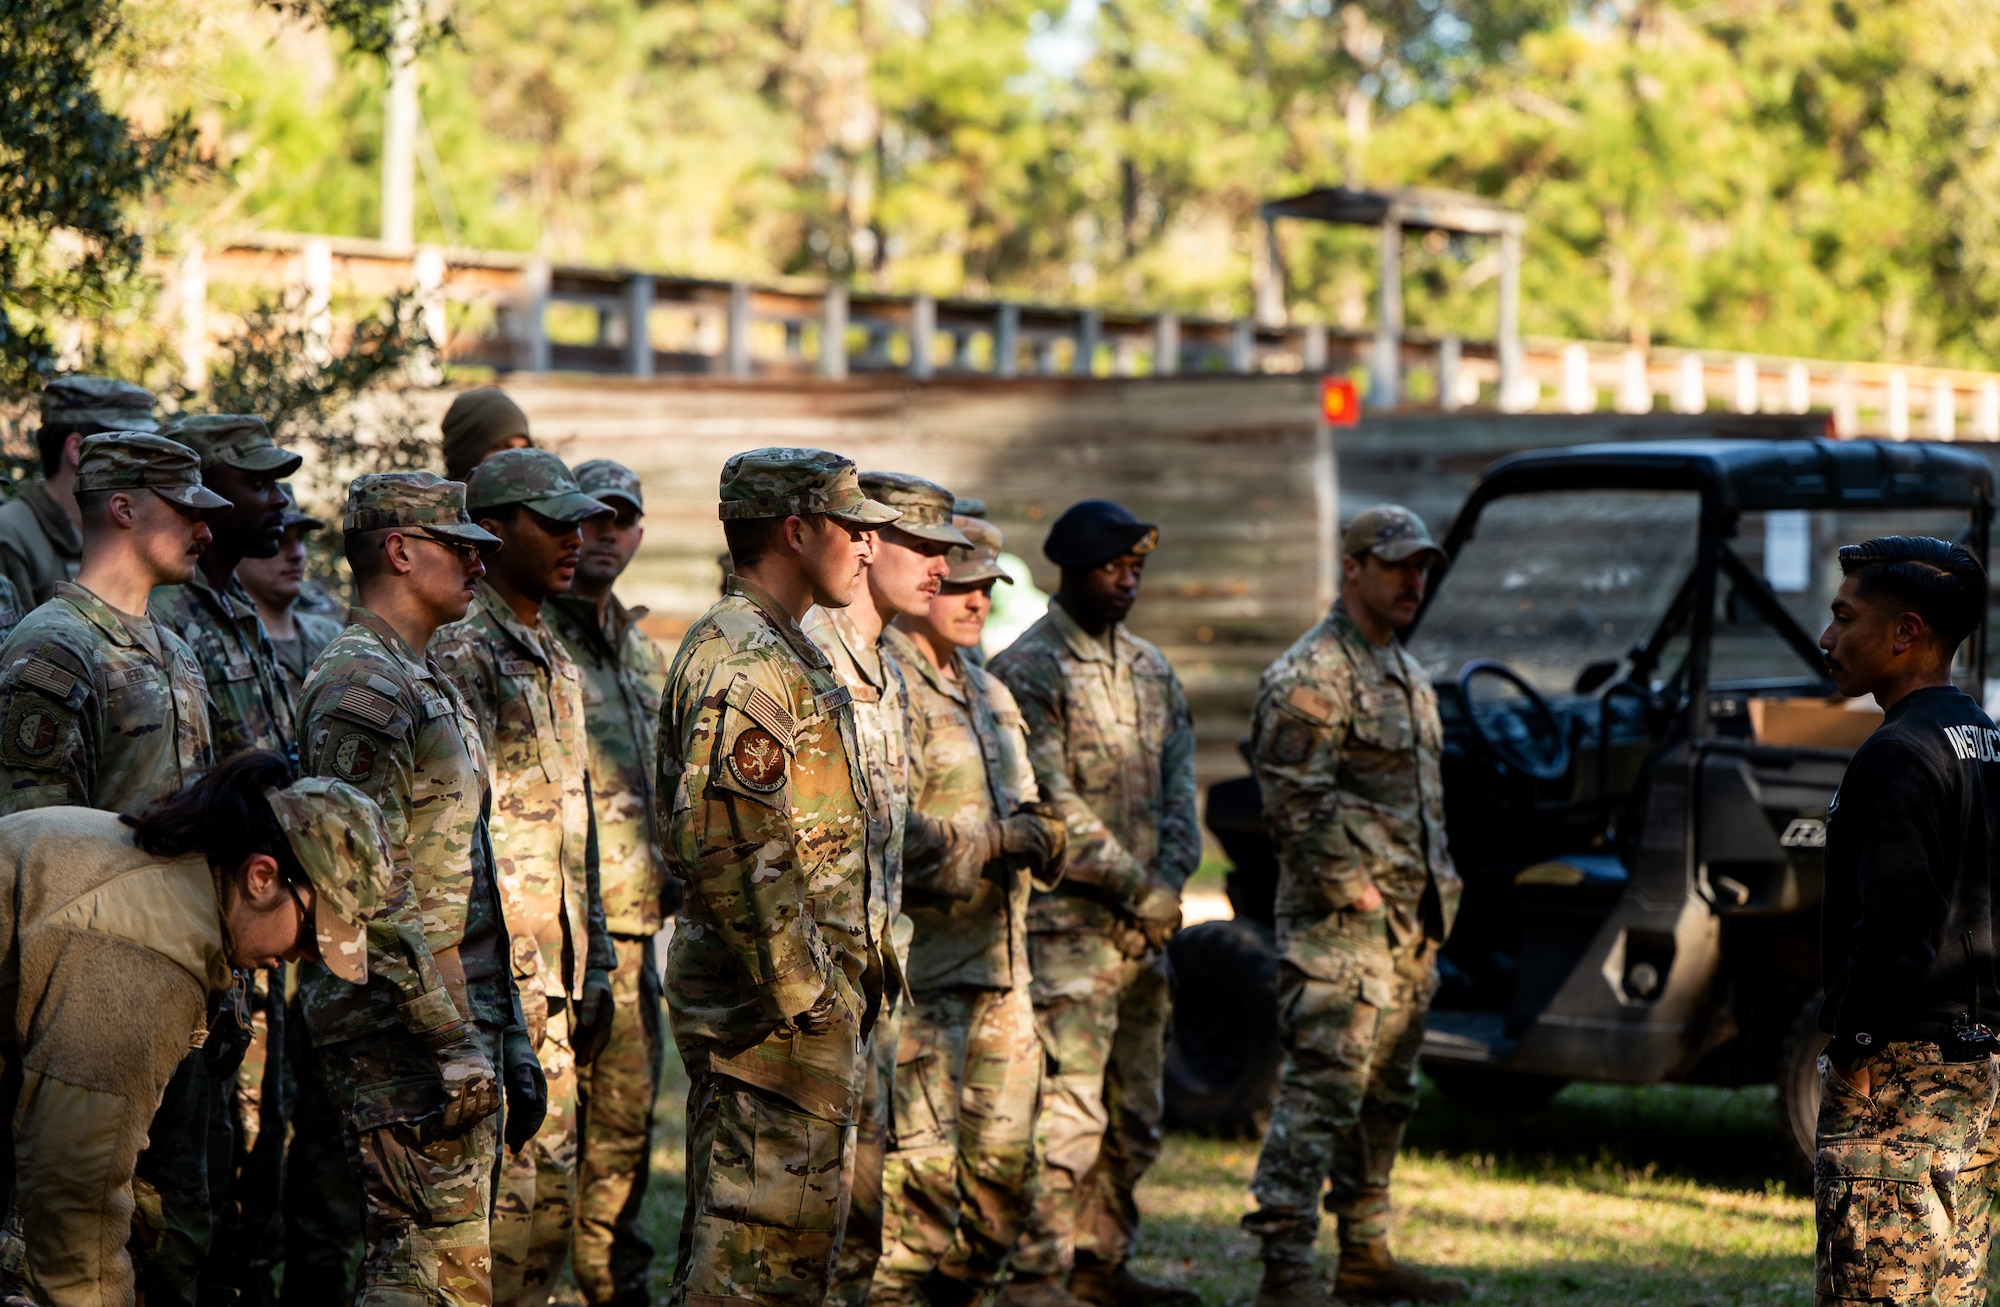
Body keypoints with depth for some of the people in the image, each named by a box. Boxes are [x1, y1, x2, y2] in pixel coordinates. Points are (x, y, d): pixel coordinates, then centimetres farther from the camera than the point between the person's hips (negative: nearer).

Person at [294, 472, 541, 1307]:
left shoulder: (429, 684, 20)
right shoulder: (360, 689, -13)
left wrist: (509, 1045, 21)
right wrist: (451, 1043, -21)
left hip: (460, 1026, 10)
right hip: (404, 1034, -10)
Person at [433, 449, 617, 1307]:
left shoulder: (556, 660, 18)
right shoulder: (461, 655, -11)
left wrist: (594, 969, 19)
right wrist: (503, 982, -20)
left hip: (555, 980, 9)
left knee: (553, 1198, 11)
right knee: (503, 1201, -7)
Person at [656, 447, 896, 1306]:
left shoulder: (776, 650, 18)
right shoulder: (747, 664, -16)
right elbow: (733, 851, -24)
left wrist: (847, 979, 23)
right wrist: (801, 996, -22)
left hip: (793, 997, 11)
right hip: (778, 1007, -11)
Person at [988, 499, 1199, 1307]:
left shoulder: (1150, 670, 16)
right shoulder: (1027, 670, -8)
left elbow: (1178, 785, 12)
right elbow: (1053, 803, -14)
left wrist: (1169, 881, -4)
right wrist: (1138, 887, -13)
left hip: (1143, 929, 8)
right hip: (1066, 927, -8)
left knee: (1135, 1113, 12)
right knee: (1066, 1110, -11)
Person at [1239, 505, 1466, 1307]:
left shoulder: (1408, 675, 19)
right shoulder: (1310, 676, -11)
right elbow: (1295, 804, -18)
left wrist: (1437, 894, 17)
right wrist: (1354, 890, -17)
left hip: (1411, 930, 9)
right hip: (1340, 928, -9)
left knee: (1386, 1097, 14)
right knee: (1323, 1089, -13)